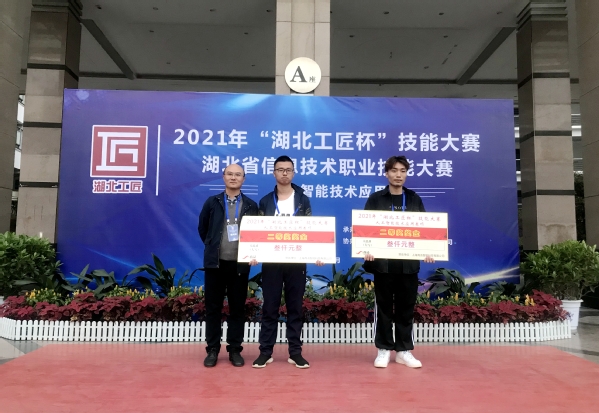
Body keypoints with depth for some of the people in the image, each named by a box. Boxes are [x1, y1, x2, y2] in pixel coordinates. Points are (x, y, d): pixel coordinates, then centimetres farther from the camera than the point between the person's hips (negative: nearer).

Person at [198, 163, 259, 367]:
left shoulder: (251, 206, 5)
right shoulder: (212, 202, 5)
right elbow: (202, 228, 14)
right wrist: (213, 247, 13)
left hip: (240, 264, 0)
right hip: (215, 263, 0)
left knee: (238, 308, 6)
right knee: (213, 307, 6)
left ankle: (235, 350, 16)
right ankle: (212, 350, 17)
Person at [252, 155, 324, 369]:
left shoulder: (303, 200, 6)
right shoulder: (265, 201, 7)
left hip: (297, 261, 0)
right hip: (271, 261, 0)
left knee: (295, 307, 7)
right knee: (269, 307, 5)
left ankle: (295, 352, 15)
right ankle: (266, 351, 13)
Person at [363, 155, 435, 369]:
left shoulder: (415, 199, 10)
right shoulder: (375, 199, 4)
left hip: (409, 263, 2)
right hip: (383, 262, -2)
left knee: (406, 307, 8)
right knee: (384, 307, 6)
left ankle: (404, 350, 20)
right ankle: (384, 349, 18)